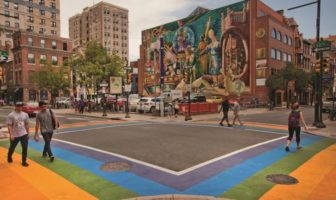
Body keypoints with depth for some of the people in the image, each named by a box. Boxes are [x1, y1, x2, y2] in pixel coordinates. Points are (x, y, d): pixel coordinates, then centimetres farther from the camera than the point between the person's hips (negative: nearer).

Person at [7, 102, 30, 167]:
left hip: (24, 134, 3)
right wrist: (11, 135, -17)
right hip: (14, 135, -3)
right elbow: (9, 126, -12)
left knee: (25, 148, 0)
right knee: (12, 147, 17)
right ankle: (9, 157, 46)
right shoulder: (11, 115, -12)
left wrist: (28, 133, 11)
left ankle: (24, 161, 11)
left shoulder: (25, 114, 2)